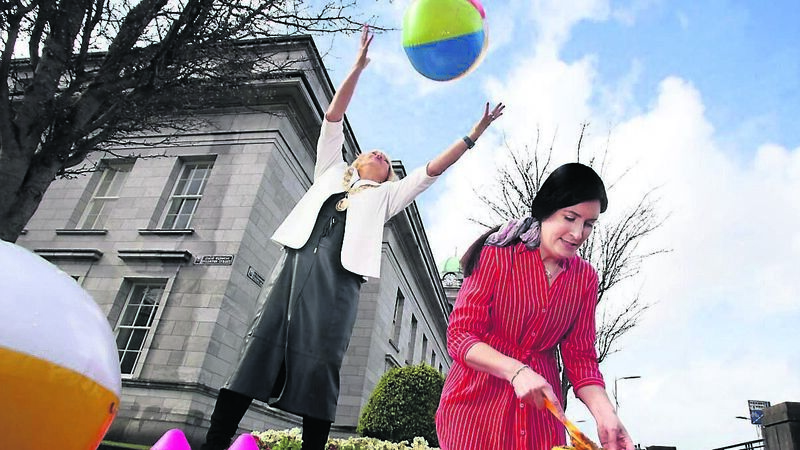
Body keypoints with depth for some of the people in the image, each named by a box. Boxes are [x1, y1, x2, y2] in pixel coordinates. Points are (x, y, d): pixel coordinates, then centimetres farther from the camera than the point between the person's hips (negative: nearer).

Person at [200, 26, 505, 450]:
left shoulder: (385, 195, 27)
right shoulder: (331, 171, 29)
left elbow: (432, 169, 22)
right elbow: (333, 119, 25)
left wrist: (474, 134, 19)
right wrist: (358, 67, 22)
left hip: (338, 277, -1)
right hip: (297, 260, 1)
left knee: (320, 366, -9)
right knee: (259, 347, -9)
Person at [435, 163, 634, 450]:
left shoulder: (585, 278, 1)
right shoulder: (498, 255, -12)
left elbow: (580, 356, 1)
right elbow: (459, 336, -14)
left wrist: (604, 412, -16)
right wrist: (516, 371, -29)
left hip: (539, 408, 4)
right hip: (478, 399, -3)